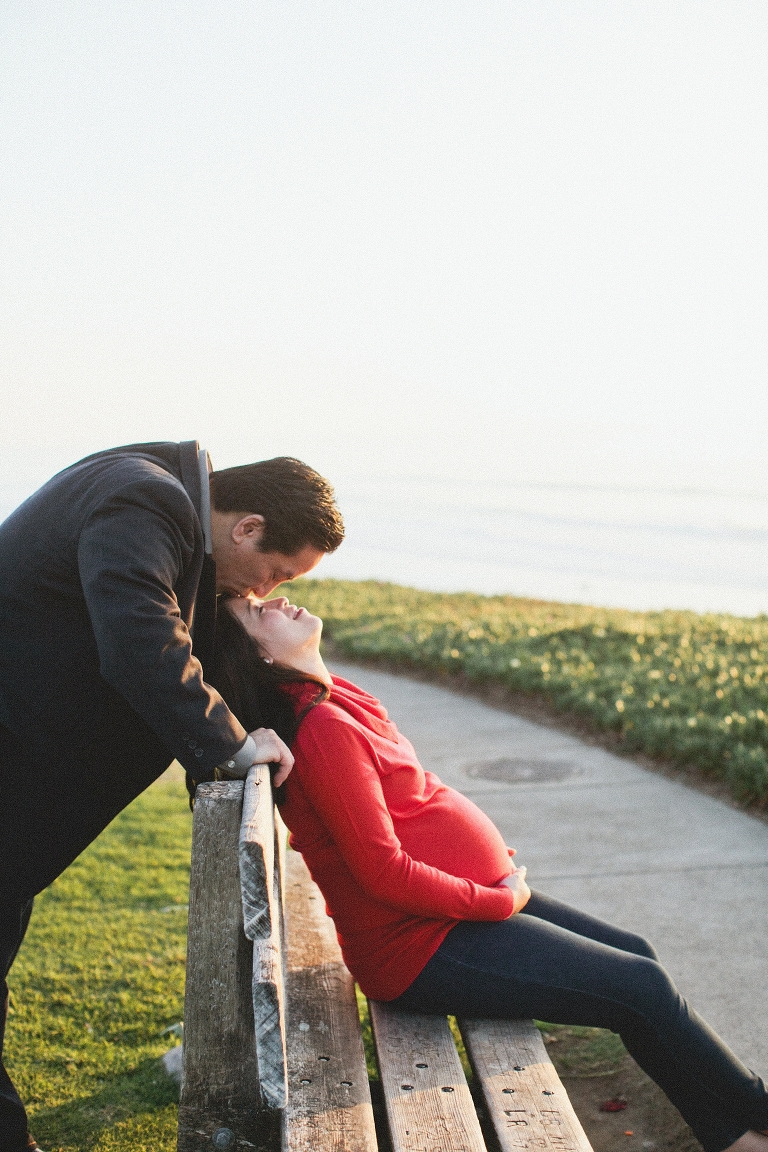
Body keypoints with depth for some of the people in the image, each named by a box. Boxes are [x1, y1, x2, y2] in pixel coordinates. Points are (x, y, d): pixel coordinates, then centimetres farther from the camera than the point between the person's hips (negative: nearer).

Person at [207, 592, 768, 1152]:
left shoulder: (331, 697, 6)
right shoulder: (322, 727, -24)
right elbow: (384, 872, -24)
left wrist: (484, 851, 6)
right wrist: (502, 901, -14)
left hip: (464, 894, 10)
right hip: (422, 944, -10)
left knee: (636, 953, 11)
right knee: (643, 987, -5)